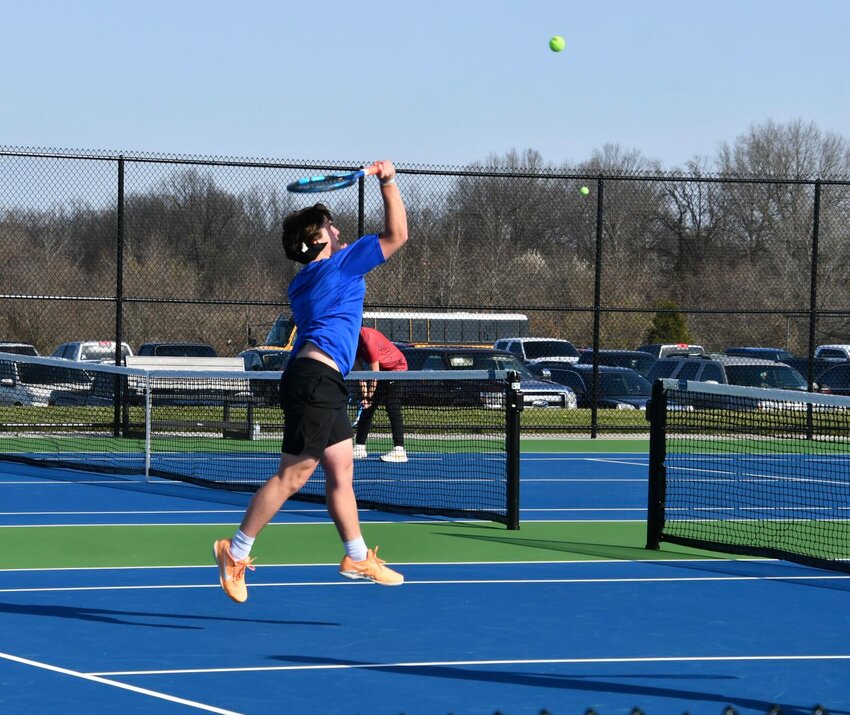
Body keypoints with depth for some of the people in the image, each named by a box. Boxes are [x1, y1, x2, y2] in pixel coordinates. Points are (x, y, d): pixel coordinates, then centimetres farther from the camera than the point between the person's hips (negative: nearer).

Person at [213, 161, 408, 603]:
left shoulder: (302, 283, 19)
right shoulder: (341, 263, -5)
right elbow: (396, 236, -6)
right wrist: (389, 183, -1)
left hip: (322, 384, 10)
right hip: (315, 379, -10)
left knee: (341, 471, 10)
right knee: (292, 476, -9)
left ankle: (357, 557, 12)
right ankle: (236, 552, -5)